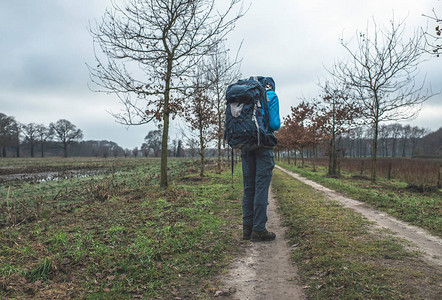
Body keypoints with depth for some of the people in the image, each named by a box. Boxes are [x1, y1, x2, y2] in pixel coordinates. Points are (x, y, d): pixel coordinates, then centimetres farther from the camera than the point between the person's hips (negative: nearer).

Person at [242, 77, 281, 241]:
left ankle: (247, 227, 11)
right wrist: (277, 125, 12)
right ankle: (258, 229, -2)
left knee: (248, 186, 8)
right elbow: (274, 123, -9)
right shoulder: (271, 96, 1)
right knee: (262, 186, -4)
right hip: (263, 144, -5)